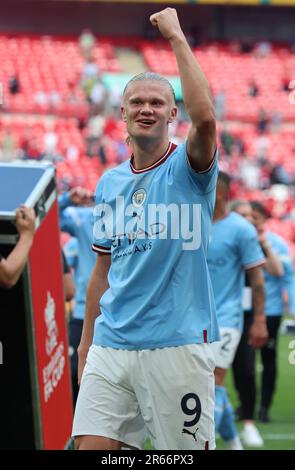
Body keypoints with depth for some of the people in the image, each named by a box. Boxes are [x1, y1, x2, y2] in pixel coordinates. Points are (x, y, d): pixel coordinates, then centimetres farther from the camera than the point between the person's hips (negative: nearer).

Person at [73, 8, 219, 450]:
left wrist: (177, 37, -19)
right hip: (111, 346, 4)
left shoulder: (188, 169, -2)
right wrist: (86, 341, 18)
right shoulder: (108, 184, 14)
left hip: (177, 346, -4)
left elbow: (204, 117, -25)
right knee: (91, 446, -5)